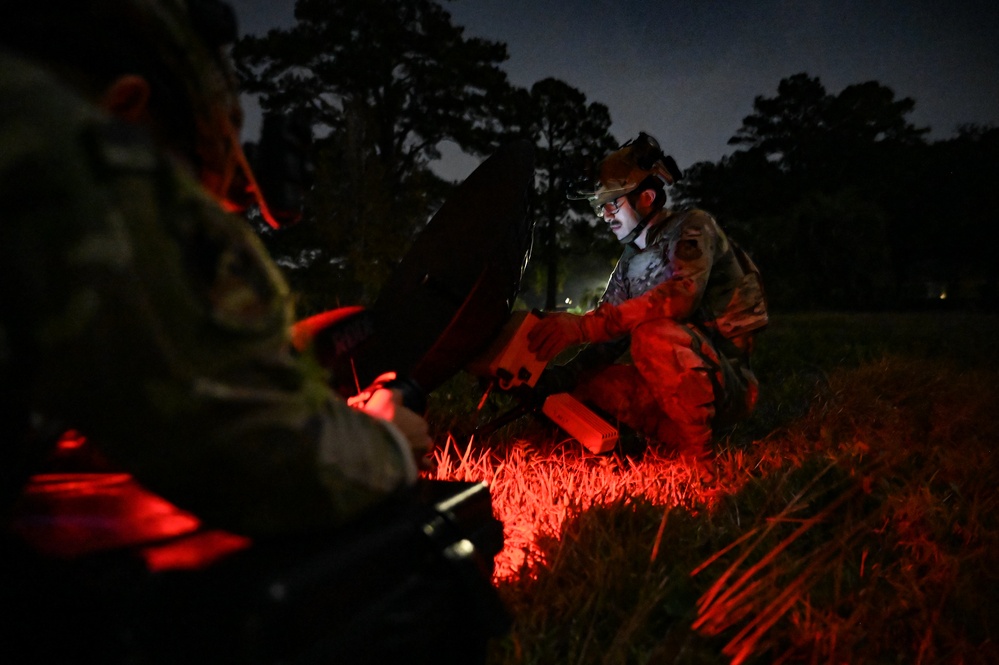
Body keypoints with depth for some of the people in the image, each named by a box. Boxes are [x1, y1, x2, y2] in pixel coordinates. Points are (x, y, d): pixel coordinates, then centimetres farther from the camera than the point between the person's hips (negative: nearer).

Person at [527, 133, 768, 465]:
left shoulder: (692, 226, -7)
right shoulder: (630, 260, 15)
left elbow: (680, 295, -28)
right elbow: (612, 333, 9)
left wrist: (584, 325, -37)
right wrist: (559, 376, -9)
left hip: (729, 381, -7)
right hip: (672, 386, 7)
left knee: (653, 334, -34)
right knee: (588, 384, -8)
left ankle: (698, 457, -20)